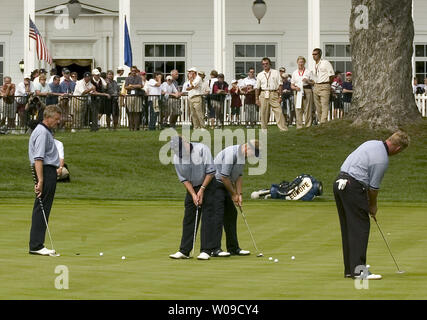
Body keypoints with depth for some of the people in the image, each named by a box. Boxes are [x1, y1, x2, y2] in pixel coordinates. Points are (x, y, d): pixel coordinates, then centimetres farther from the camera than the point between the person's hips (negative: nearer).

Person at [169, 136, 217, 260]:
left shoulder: (202, 149, -18)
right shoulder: (177, 158, -7)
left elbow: (211, 172, -16)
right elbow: (184, 179, -2)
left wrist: (202, 189, -16)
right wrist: (193, 195, -13)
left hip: (208, 185, -4)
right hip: (192, 188, 4)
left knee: (207, 218, -9)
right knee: (188, 219, 2)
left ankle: (206, 251, -9)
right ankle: (184, 251, 6)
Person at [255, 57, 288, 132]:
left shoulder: (276, 73, 8)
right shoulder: (260, 75, 13)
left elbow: (280, 85, 4)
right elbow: (257, 88, 14)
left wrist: (280, 96, -4)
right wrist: (257, 99, 8)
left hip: (274, 94, -2)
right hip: (263, 95, 2)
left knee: (279, 112, -12)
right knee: (263, 114, 1)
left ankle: (283, 128, -15)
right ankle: (263, 130, 10)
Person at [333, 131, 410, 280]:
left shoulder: (372, 143, 13)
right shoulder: (382, 160, -14)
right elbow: (374, 187, -6)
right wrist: (373, 206, 12)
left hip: (339, 182, 9)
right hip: (353, 187, -9)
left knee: (348, 228, 11)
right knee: (360, 227, -6)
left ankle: (350, 269, 13)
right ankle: (358, 269, -11)